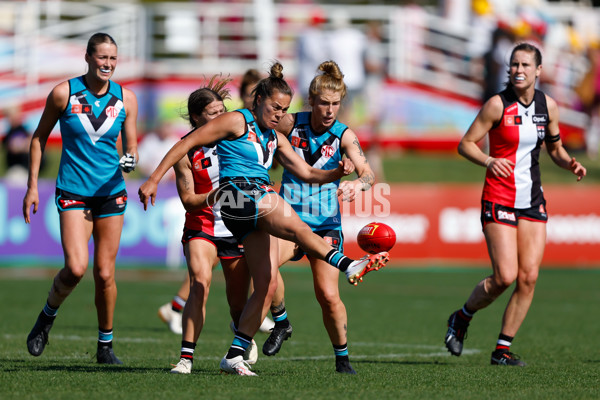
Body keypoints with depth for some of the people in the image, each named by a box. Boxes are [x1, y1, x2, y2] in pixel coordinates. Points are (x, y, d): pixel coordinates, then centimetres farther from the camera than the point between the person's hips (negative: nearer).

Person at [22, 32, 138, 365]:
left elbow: (130, 146, 8)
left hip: (111, 192, 2)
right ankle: (48, 316, 11)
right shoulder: (64, 94, -6)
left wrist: (130, 161, -15)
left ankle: (105, 346, 18)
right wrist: (32, 185, 2)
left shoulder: (125, 98, 1)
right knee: (76, 268, -18)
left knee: (104, 273, 2)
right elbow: (39, 138, 5)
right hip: (73, 191, -2)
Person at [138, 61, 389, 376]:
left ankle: (234, 355, 0)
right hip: (238, 191, -8)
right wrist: (154, 179, -7)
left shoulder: (275, 139, 25)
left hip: (261, 203, 8)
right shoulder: (237, 121, 2)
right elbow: (187, 143, -1)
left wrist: (337, 173, 1)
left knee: (267, 285, -2)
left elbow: (307, 173, 22)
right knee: (295, 225, -30)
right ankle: (349, 265, -50)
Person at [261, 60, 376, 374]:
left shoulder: (344, 135, -6)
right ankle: (281, 322, -2)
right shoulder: (291, 124, -3)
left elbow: (368, 172, -17)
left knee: (328, 296, -9)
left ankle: (342, 357, 15)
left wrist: (358, 184, -39)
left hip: (326, 223, 0)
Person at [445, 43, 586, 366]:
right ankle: (461, 318, 15)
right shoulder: (498, 104, -9)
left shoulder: (548, 106, 5)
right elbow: (465, 144, -6)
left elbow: (555, 148, 18)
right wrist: (489, 161, -25)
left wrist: (569, 164, -3)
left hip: (532, 201, 5)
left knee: (528, 277, -4)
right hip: (499, 199, -5)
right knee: (505, 277, -13)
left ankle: (503, 349, 6)